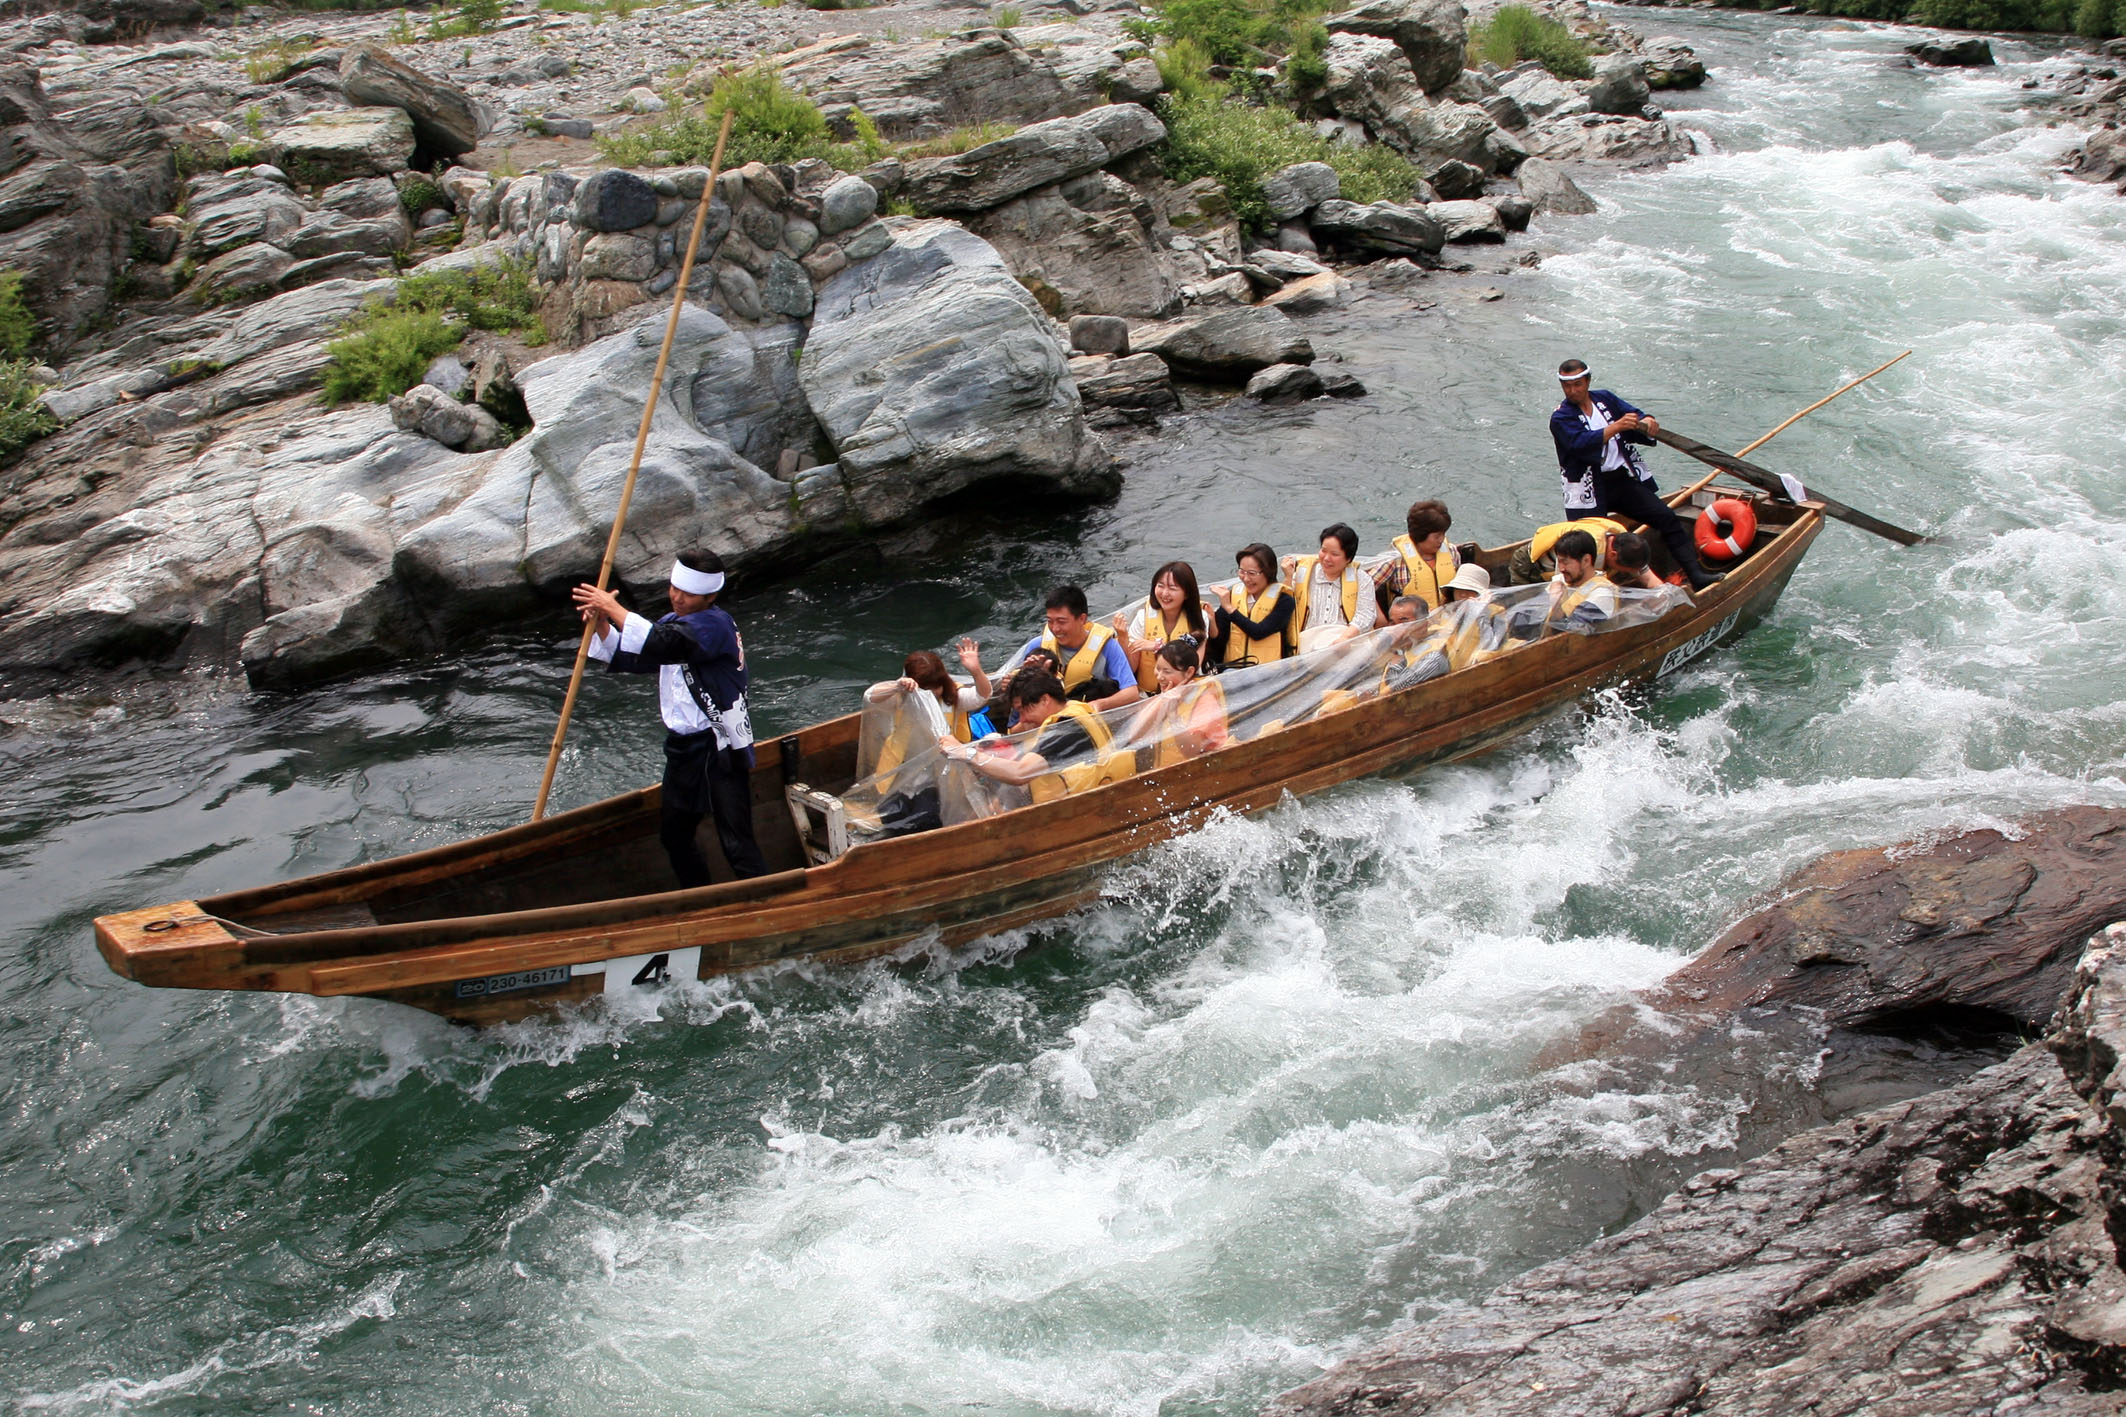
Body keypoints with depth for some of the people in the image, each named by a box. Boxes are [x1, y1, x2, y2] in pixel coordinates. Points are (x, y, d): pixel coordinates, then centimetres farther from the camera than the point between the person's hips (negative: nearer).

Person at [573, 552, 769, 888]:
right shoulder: (672, 622, 12)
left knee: (736, 842, -10)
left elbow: (663, 644, -34)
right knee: (673, 834, 18)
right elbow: (626, 659, 14)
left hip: (722, 750, -9)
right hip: (684, 747, 9)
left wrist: (614, 609, -27)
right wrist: (601, 626, -4)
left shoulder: (716, 625, -17)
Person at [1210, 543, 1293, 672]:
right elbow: (1219, 641, 7)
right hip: (1232, 667, 3)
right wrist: (1211, 619, -13)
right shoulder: (1232, 594, 12)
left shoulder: (1283, 600, 1)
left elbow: (1258, 633, -12)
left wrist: (1229, 608, -11)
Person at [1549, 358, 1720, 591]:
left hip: (1623, 479, 5)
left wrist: (1647, 422, -19)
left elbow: (1635, 416, 5)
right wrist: (1615, 427, -34)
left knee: (1668, 518, -2)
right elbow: (1581, 443, -22)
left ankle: (1696, 575, -3)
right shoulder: (1561, 418, -5)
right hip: (1591, 489, -4)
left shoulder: (1605, 399, 11)